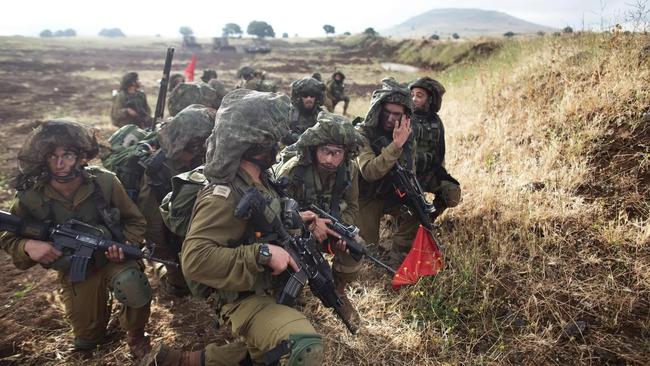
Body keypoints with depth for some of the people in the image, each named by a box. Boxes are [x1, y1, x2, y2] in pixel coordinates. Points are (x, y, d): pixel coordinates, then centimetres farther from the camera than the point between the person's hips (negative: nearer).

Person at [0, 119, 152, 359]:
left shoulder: (105, 182, -20)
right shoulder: (30, 198, -19)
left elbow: (134, 220, -6)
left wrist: (125, 245, -25)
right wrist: (28, 246, -27)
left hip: (112, 259, -2)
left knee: (131, 284, -36)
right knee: (86, 341, 9)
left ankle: (135, 335, -4)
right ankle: (101, 298, 42)